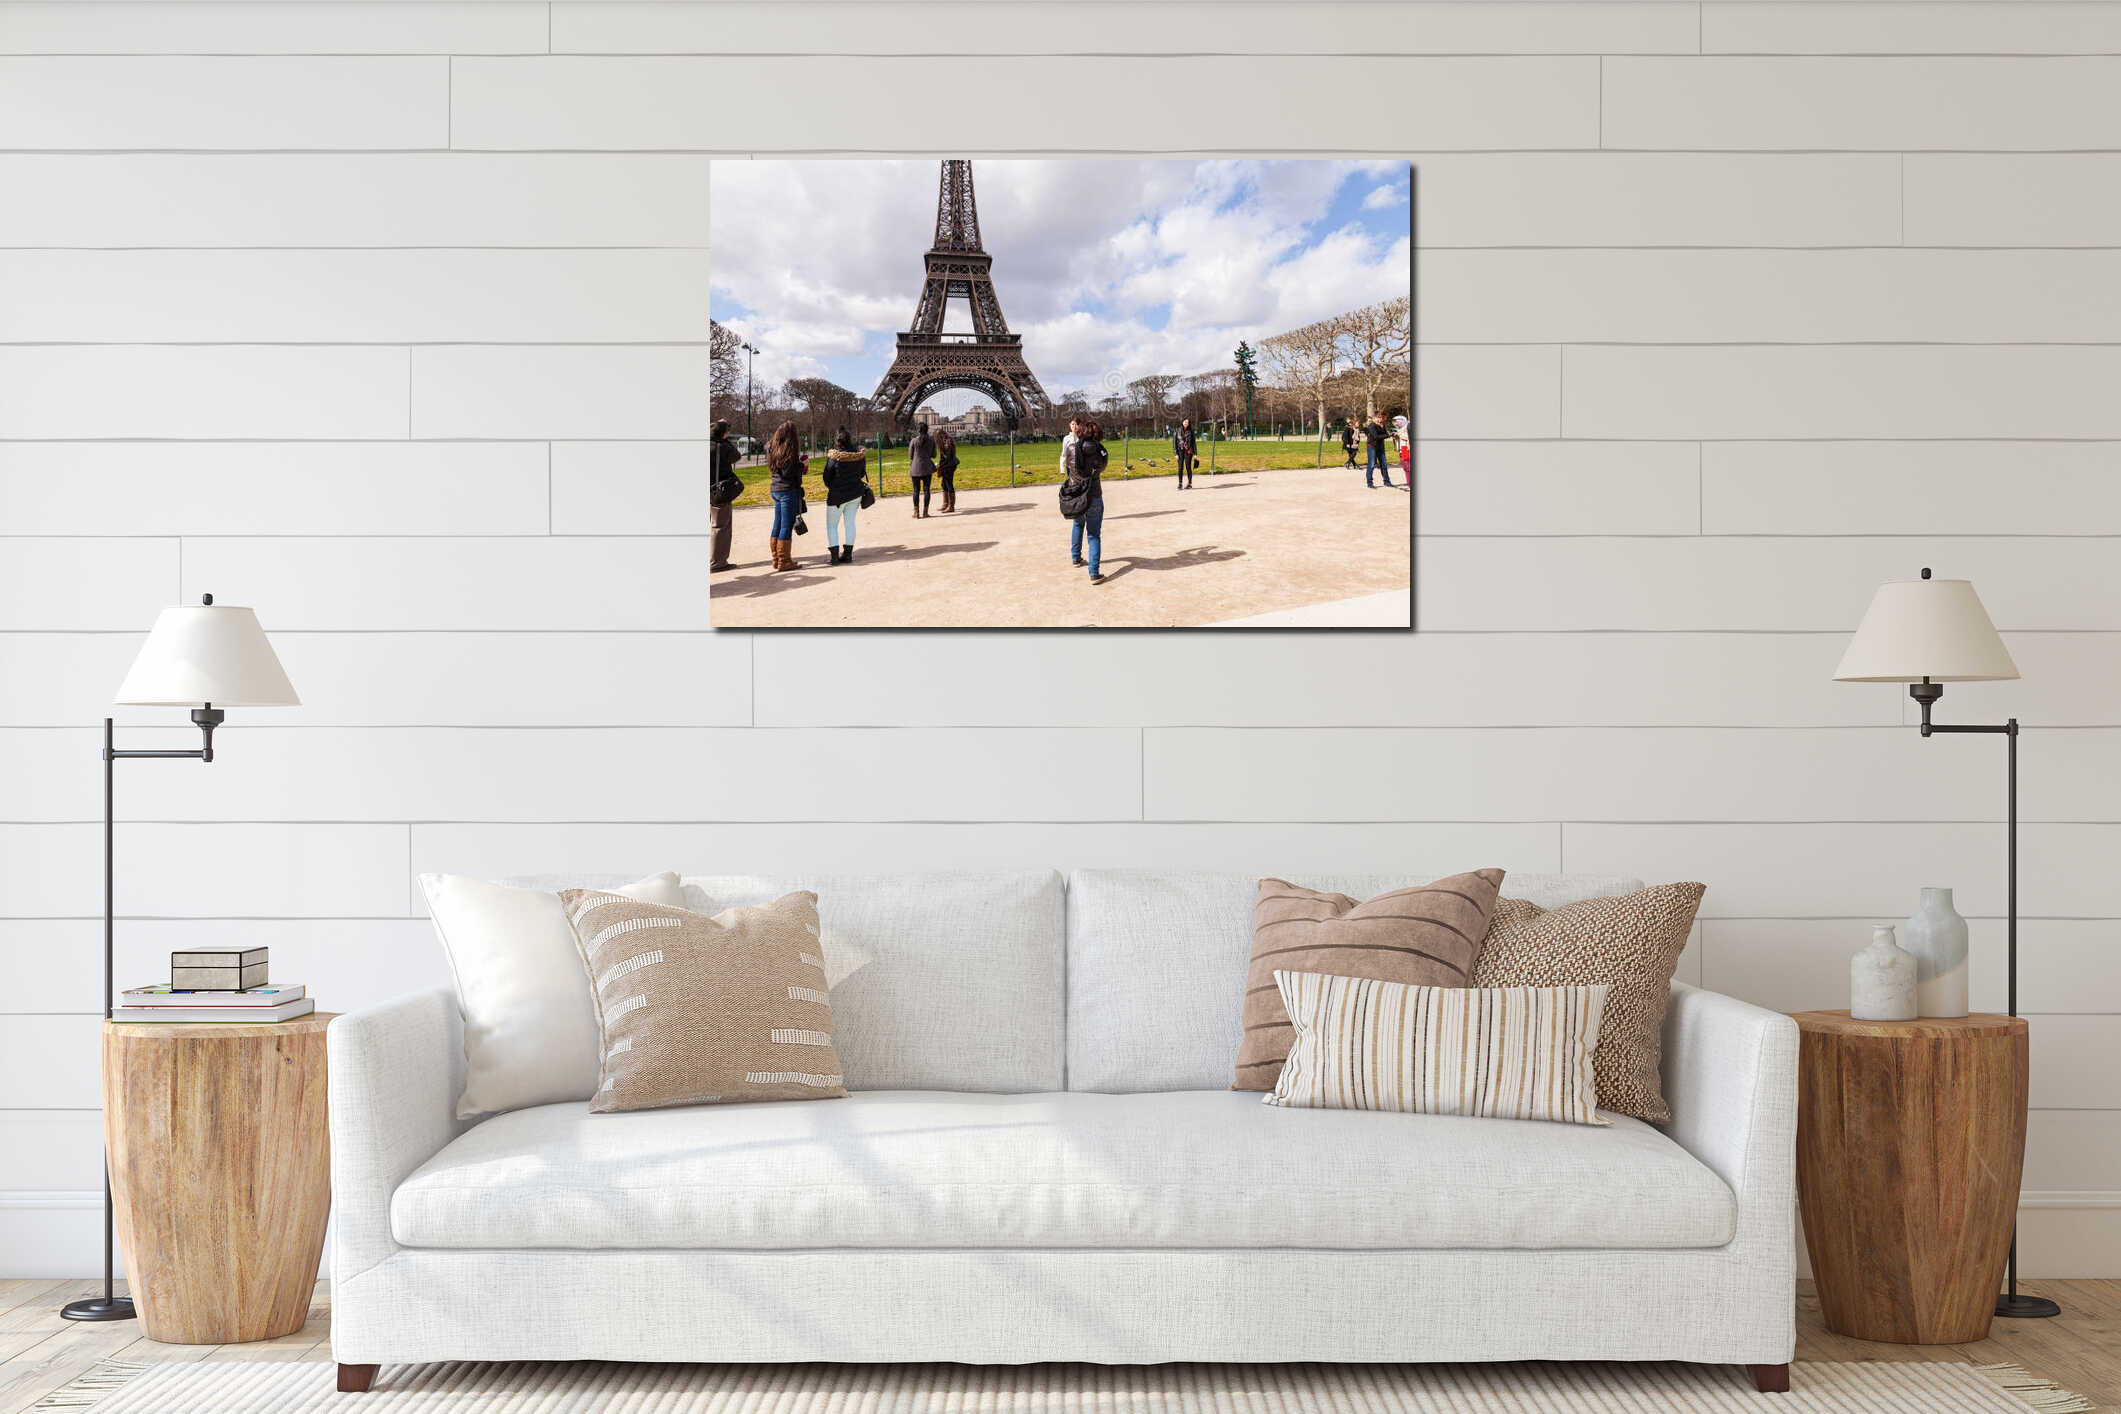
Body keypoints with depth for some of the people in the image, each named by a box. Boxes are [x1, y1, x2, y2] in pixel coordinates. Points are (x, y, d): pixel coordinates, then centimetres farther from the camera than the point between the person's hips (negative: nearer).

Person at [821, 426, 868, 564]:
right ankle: (848, 553, 15)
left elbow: (827, 477, -9)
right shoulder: (859, 455, -6)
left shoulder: (833, 457, -20)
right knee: (850, 523, 14)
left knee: (832, 525, 6)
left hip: (837, 495, -4)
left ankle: (834, 556, 1)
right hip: (856, 493, 4)